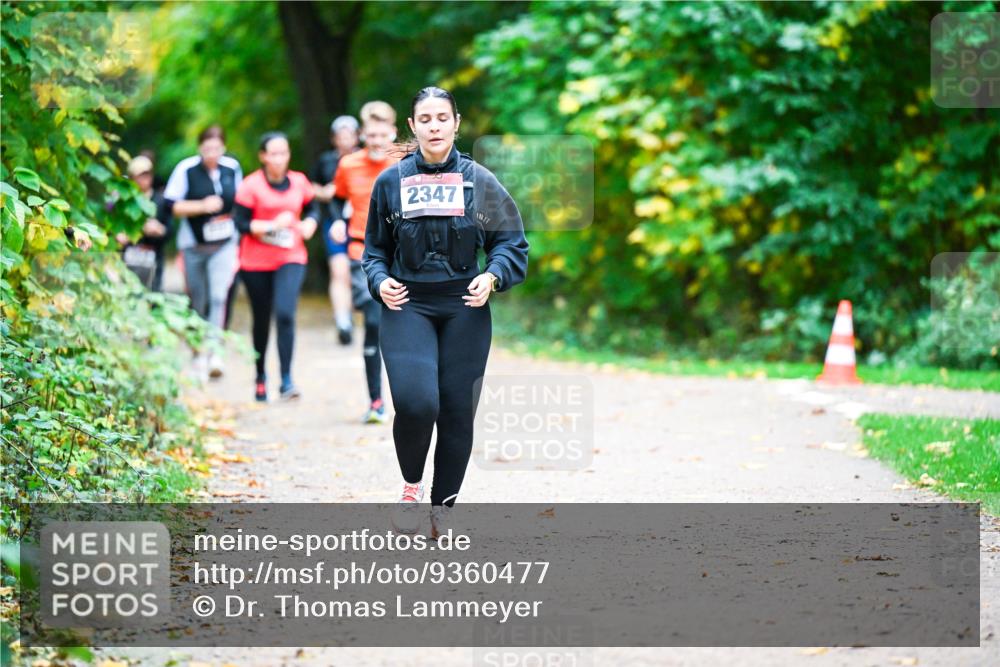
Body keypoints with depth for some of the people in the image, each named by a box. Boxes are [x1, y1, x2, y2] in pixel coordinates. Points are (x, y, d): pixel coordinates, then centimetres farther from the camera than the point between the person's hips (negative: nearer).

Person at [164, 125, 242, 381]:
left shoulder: (232, 168, 1)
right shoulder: (186, 169, -9)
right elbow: (172, 206, -11)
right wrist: (202, 206, -21)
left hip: (224, 244, 1)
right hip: (194, 245, -1)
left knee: (218, 296, -17)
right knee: (197, 301, 8)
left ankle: (213, 350, -19)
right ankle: (199, 354, 22)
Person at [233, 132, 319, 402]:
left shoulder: (299, 182, 3)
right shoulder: (251, 186, -8)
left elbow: (312, 208, 17)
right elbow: (240, 223, -11)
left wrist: (309, 223, -4)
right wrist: (273, 225, -21)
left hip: (291, 260, 1)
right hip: (256, 262, -1)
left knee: (285, 314, -18)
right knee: (261, 320, 12)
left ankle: (286, 380, -16)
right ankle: (260, 376, 31)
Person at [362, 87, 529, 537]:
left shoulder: (479, 181, 4)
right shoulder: (391, 182, 6)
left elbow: (512, 242, 6)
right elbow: (375, 247, 14)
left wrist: (493, 276, -12)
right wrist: (379, 281, -5)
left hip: (465, 309, 1)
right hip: (407, 305, -1)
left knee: (457, 410, 2)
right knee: (415, 402, -21)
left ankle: (443, 508, 19)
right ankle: (412, 484, 6)